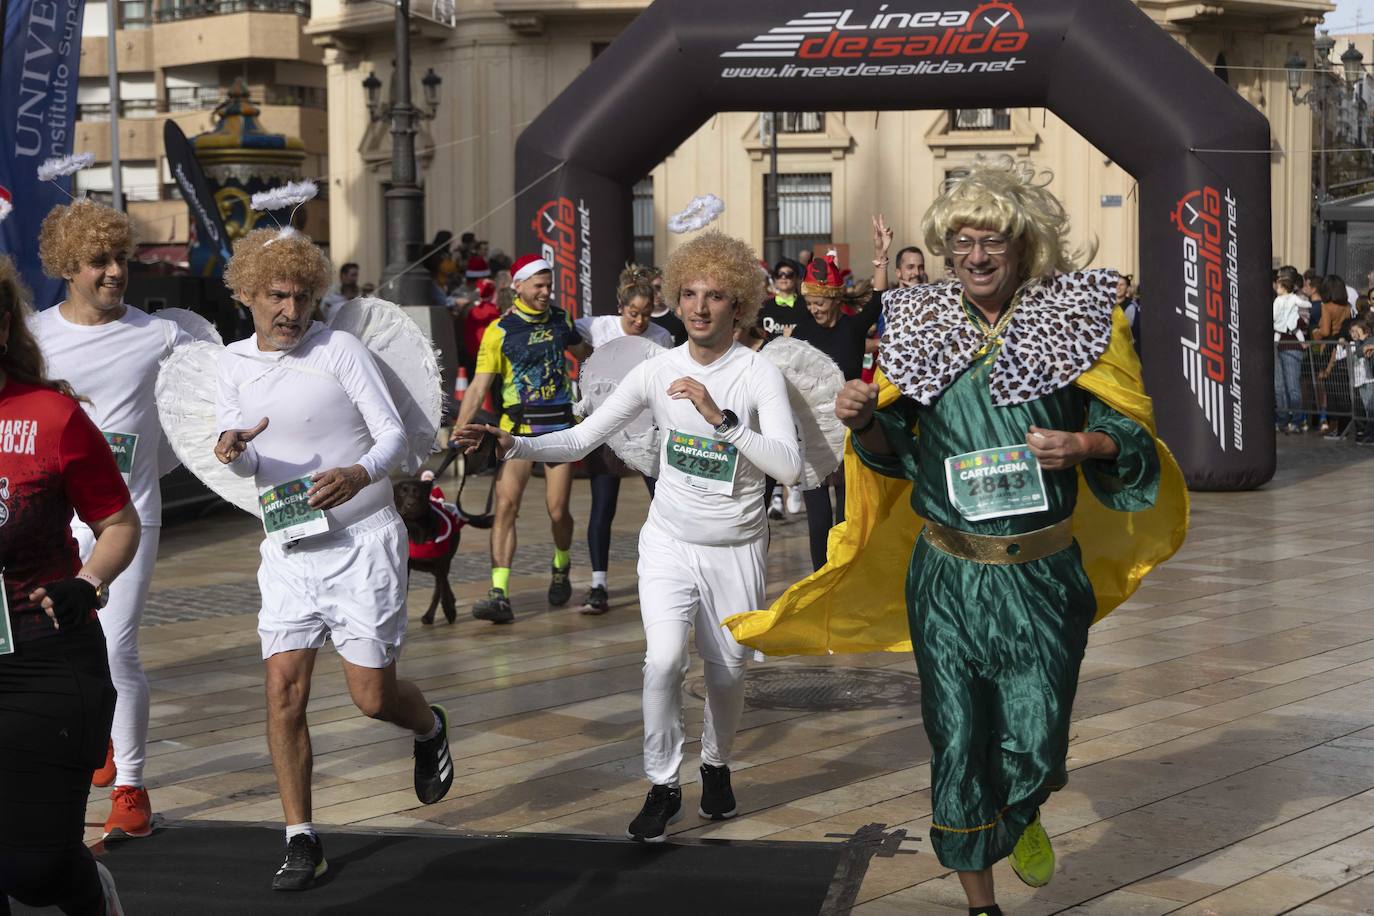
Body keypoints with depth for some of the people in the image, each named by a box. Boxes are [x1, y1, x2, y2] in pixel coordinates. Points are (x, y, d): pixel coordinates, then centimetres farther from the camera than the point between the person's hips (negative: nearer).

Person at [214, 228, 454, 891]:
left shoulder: (340, 349, -6)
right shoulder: (234, 362, 8)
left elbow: (394, 433, -8)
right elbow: (244, 462, 11)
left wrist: (361, 473, -29)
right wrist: (233, 450, -14)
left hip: (362, 540, -4)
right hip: (287, 546, 4)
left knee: (372, 695, -2)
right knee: (283, 691, -6)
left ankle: (429, 729, 35)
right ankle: (300, 839, 5)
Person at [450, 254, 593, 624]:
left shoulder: (560, 319, 8)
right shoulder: (499, 331, -4)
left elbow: (585, 353, 30)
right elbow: (479, 386, -8)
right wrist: (458, 434, -15)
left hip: (560, 426, 3)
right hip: (518, 427, -2)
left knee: (558, 511, 1)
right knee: (505, 504, -15)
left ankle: (561, 566, 33)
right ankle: (499, 593, -19)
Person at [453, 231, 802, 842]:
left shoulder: (759, 375, -14)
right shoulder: (658, 372, -5)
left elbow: (789, 467, -26)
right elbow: (582, 438, -3)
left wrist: (721, 418, -34)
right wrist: (512, 445, -19)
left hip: (737, 548, -1)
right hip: (670, 541, 1)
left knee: (728, 670, 9)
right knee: (664, 659, -18)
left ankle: (717, 764, 39)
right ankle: (663, 787, 0)